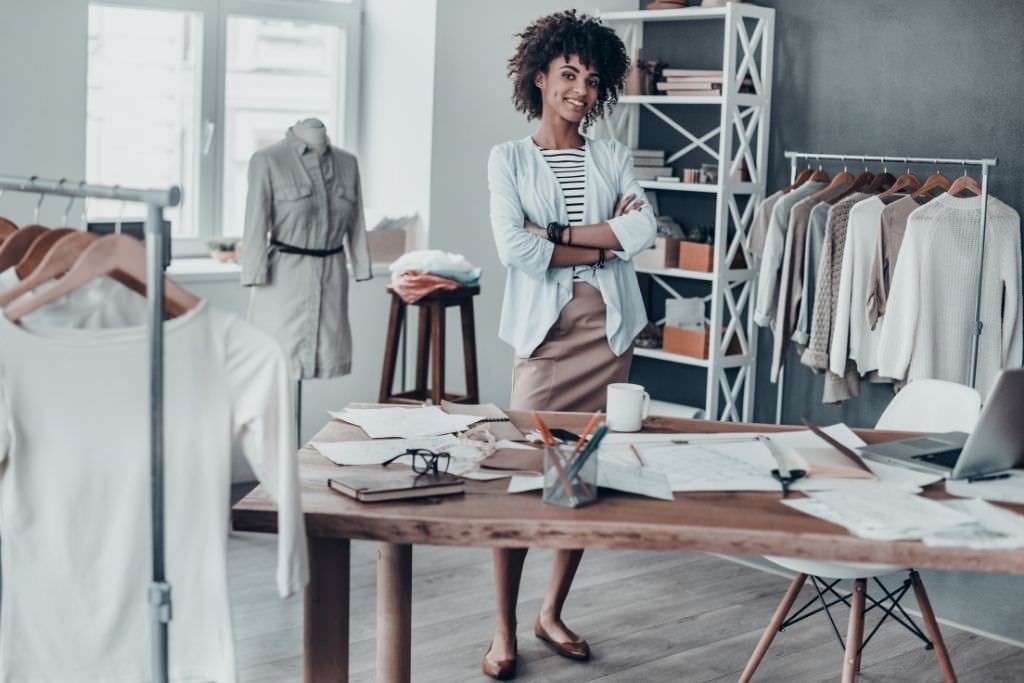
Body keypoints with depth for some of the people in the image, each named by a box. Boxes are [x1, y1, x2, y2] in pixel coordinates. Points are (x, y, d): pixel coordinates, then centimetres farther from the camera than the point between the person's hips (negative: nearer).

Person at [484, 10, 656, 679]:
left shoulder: (614, 157, 11)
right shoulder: (510, 159, 5)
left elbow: (643, 230, -7)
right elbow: (515, 247, -11)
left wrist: (557, 233, -11)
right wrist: (603, 246, -8)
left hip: (610, 331, 3)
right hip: (547, 332, -3)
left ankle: (553, 612, 23)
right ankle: (505, 628, 8)